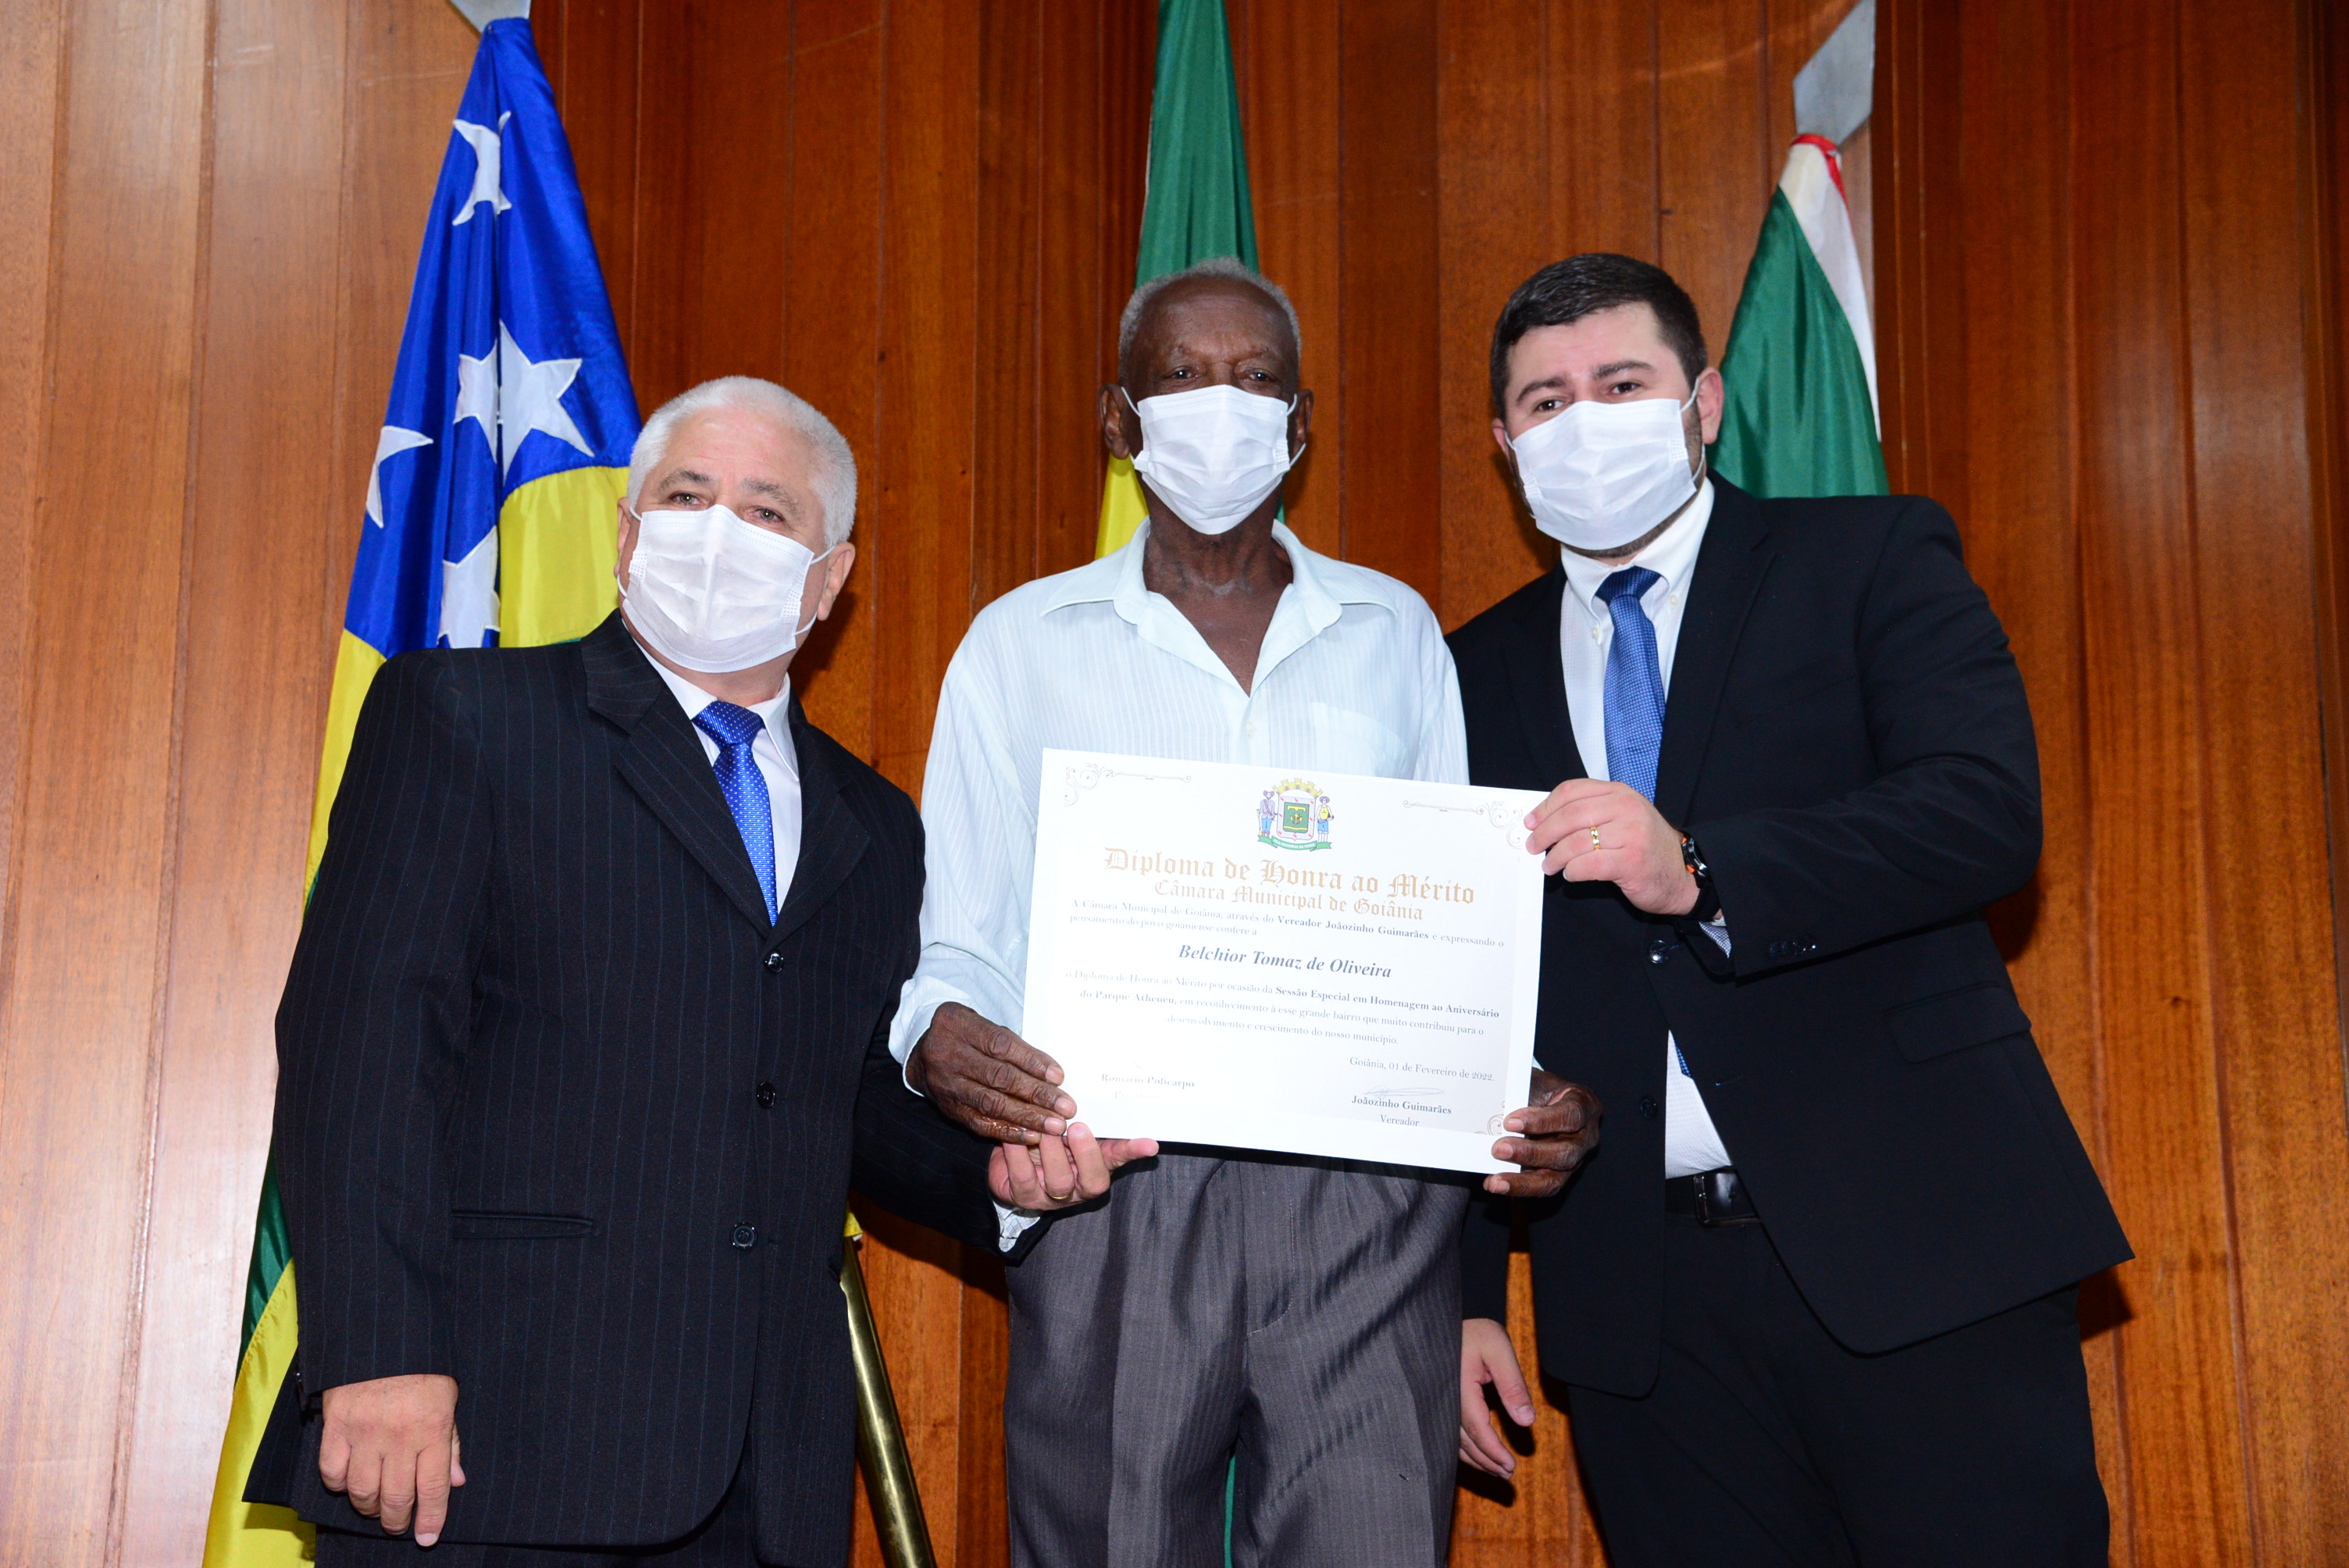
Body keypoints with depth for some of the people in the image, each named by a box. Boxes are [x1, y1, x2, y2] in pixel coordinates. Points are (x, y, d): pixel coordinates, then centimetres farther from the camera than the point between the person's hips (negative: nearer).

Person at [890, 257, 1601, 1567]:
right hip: (1114, 1201, -1)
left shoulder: (1396, 634, 14)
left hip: (1367, 1200, 1)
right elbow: (962, 936, 6)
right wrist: (942, 1035, -16)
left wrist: (1533, 1093, -5)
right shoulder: (1024, 643, 9)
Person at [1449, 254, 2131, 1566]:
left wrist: (1698, 870, -27)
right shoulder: (1481, 672, 13)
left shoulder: (1873, 559, 4)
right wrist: (1463, 1293, 8)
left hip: (1916, 1248, -2)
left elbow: (1991, 808, -12)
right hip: (1639, 1297, 3)